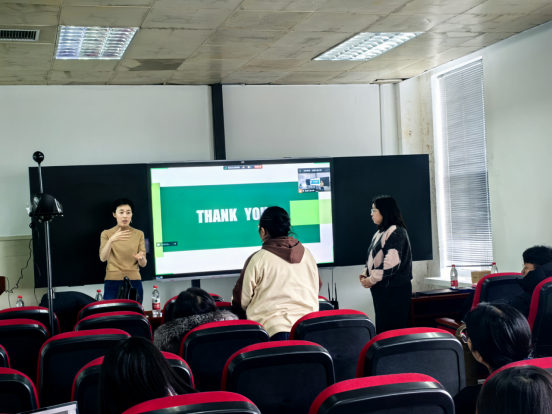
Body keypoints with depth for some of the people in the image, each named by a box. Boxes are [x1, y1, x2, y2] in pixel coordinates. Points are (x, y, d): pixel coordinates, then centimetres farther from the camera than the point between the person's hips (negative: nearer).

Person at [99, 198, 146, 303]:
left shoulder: (139, 234, 7)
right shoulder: (107, 234, 3)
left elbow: (143, 264, 4)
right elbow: (103, 258, -12)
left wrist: (141, 258, -20)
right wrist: (111, 240, -29)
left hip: (134, 282, 1)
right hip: (113, 282, -1)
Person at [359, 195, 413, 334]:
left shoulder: (395, 232, -13)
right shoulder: (379, 233, 17)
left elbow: (391, 263, -22)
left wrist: (372, 280, -15)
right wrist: (365, 274, 5)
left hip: (394, 291, -9)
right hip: (381, 289, 9)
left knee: (392, 331, -7)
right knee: (382, 329, 11)